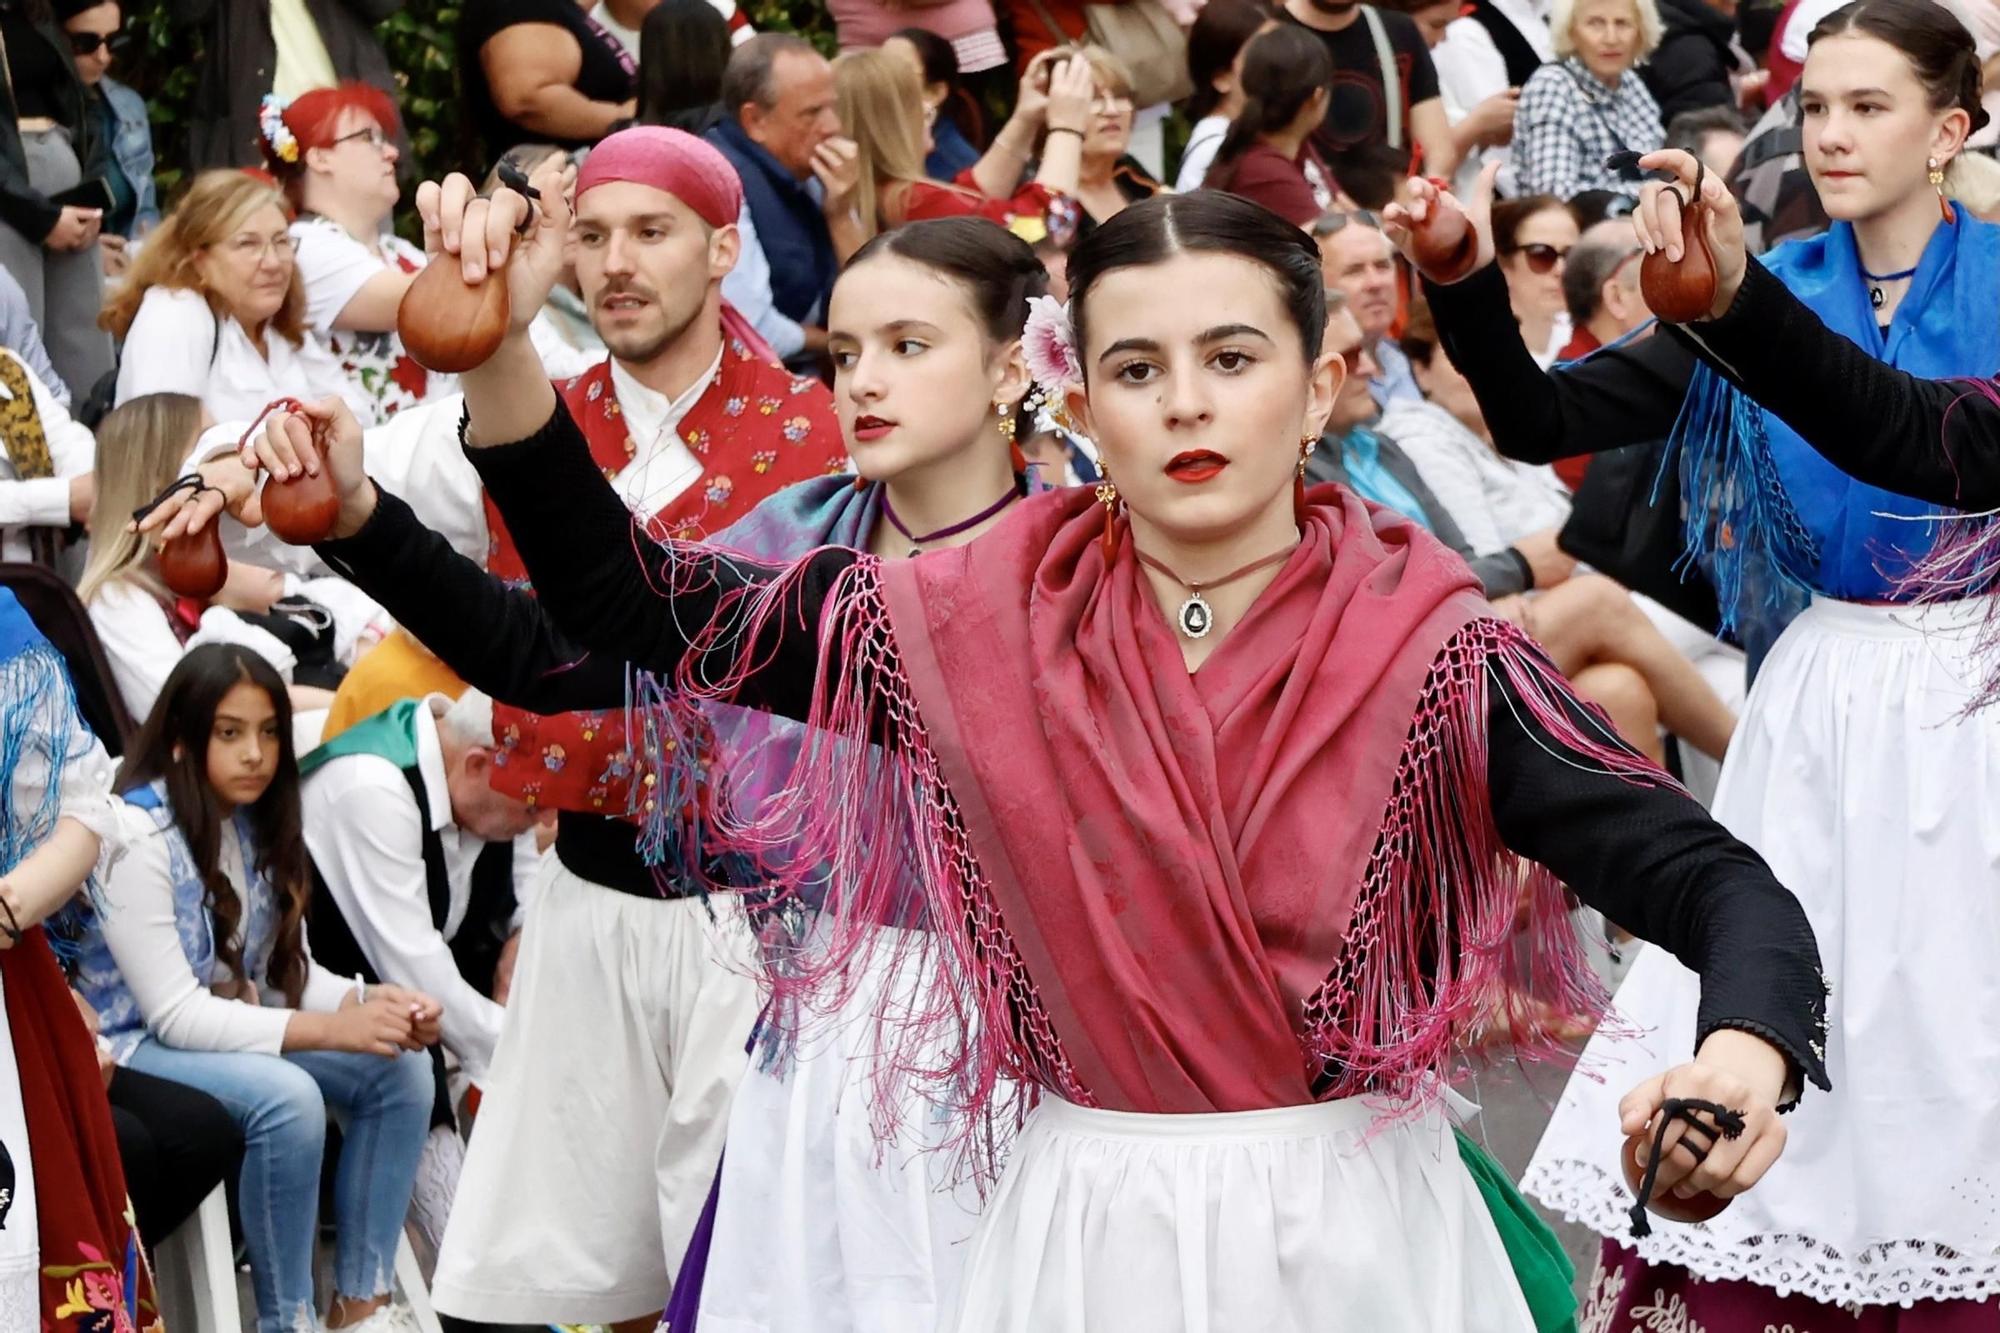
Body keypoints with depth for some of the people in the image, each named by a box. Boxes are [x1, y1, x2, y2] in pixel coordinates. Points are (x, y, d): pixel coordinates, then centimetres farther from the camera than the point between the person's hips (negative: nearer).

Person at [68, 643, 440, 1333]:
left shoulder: (257, 823, 3)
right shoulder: (137, 836, -20)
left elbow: (288, 970, 7)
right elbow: (175, 1015, -24)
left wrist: (368, 1001, -15)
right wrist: (329, 1030, -30)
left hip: (235, 1031, 8)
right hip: (136, 1046, -8)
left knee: (403, 1068, -11)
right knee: (287, 1096, -33)